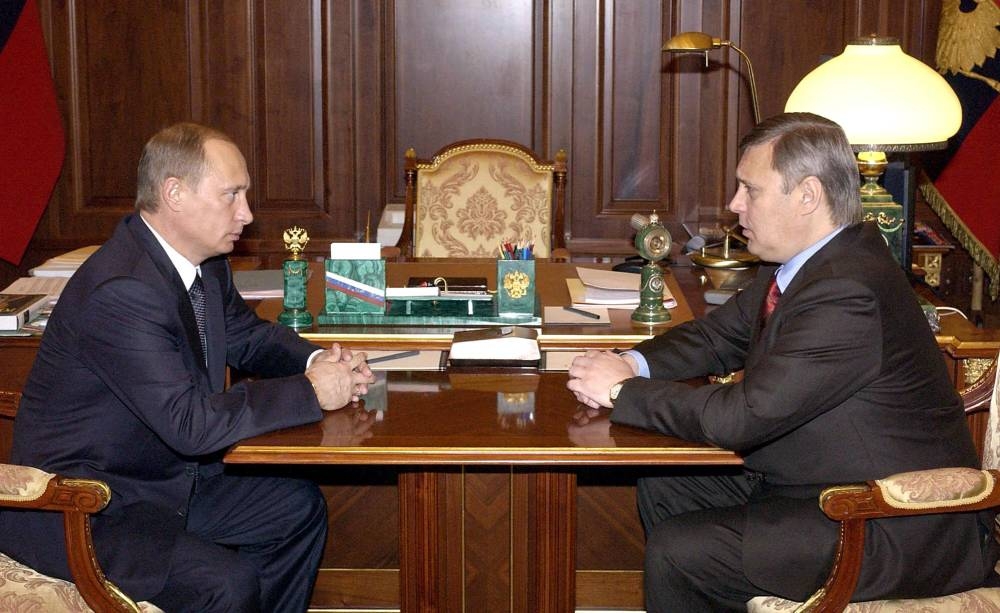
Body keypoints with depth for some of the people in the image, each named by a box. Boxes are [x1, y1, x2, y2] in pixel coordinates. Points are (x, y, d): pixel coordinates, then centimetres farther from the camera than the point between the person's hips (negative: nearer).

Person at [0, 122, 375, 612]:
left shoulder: (205, 262, 0)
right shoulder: (120, 292, -29)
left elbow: (248, 336, 18)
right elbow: (192, 424, -32)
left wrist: (317, 361, -4)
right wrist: (312, 391, -22)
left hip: (167, 476, 10)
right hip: (79, 511, -10)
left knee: (299, 507, 12)